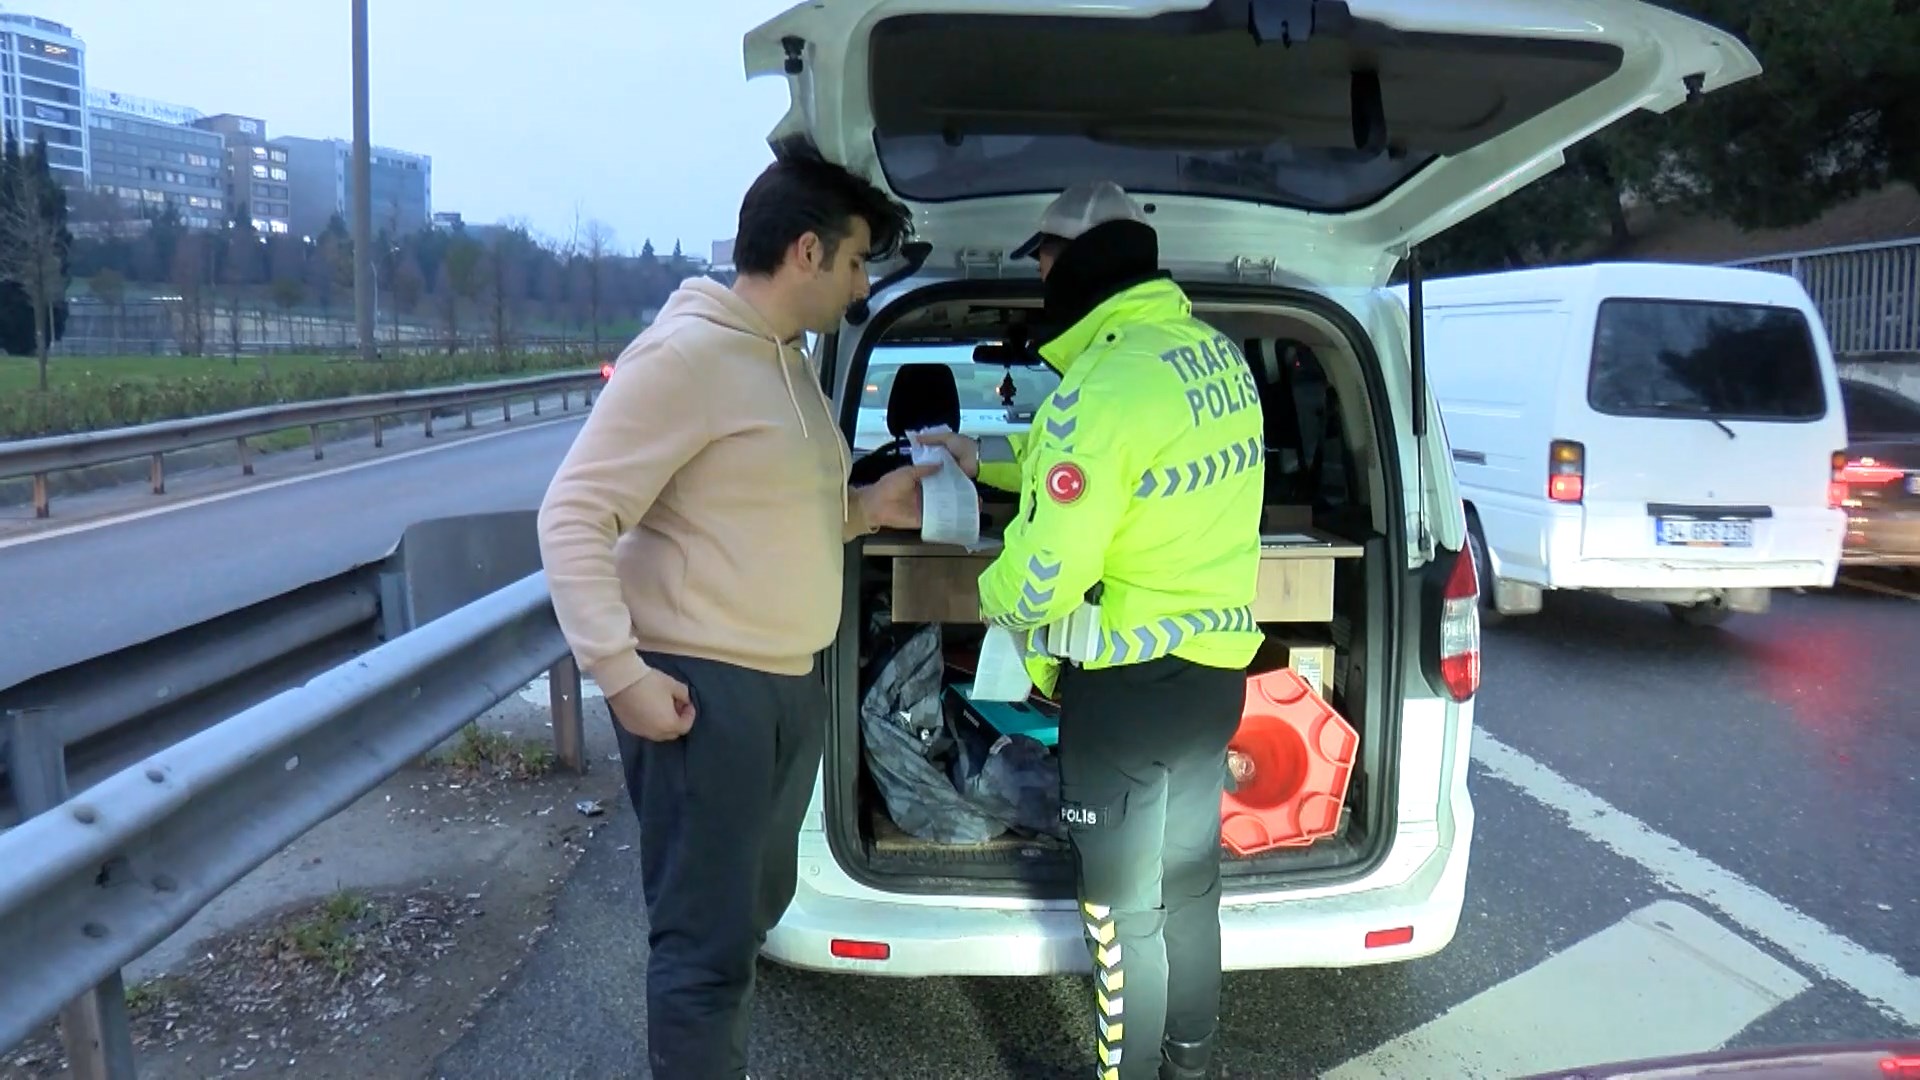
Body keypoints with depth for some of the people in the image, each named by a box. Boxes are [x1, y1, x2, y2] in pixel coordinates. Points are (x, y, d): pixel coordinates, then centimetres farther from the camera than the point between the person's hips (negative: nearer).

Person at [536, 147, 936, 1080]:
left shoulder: (787, 360, 13)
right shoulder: (686, 352, -17)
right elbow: (572, 516, -20)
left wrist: (864, 508, 4)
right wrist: (620, 671, -24)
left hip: (790, 682, 10)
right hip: (703, 689, -10)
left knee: (755, 904, 23)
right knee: (706, 941, 0)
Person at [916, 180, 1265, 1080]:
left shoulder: (1110, 382, -25)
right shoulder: (1216, 353, 4)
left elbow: (1048, 574, -25)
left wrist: (990, 598, -2)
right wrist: (990, 458, 22)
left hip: (1131, 681, -9)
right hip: (1211, 662, 9)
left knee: (1123, 906, 9)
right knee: (1188, 884, 23)